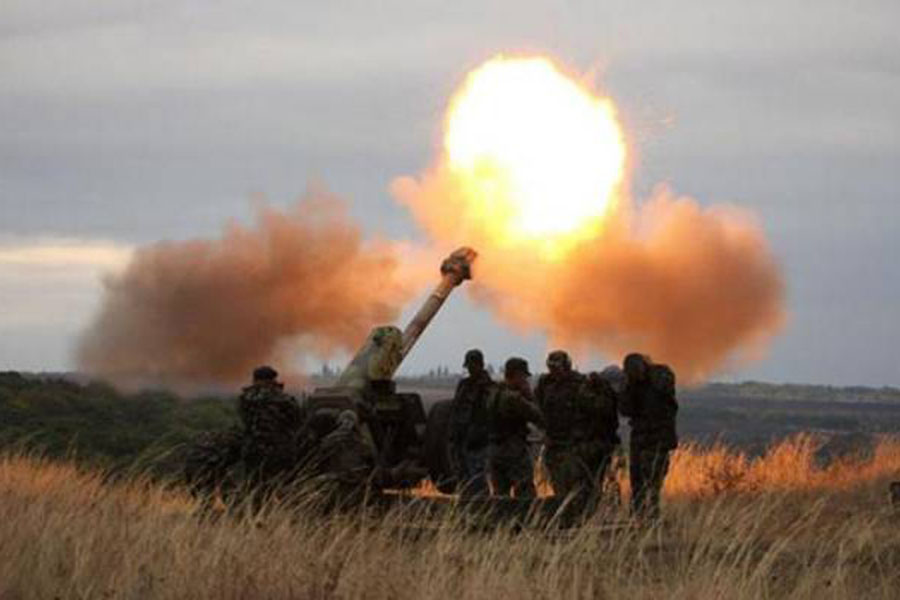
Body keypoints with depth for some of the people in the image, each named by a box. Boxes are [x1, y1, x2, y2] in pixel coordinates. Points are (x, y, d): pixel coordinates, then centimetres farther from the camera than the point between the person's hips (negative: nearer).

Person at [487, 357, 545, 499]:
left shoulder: (493, 394, 9)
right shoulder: (513, 397, -17)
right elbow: (537, 417, -12)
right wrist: (528, 395, -2)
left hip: (494, 449, 8)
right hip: (514, 450, -8)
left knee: (500, 494, 11)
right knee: (526, 494, -6)